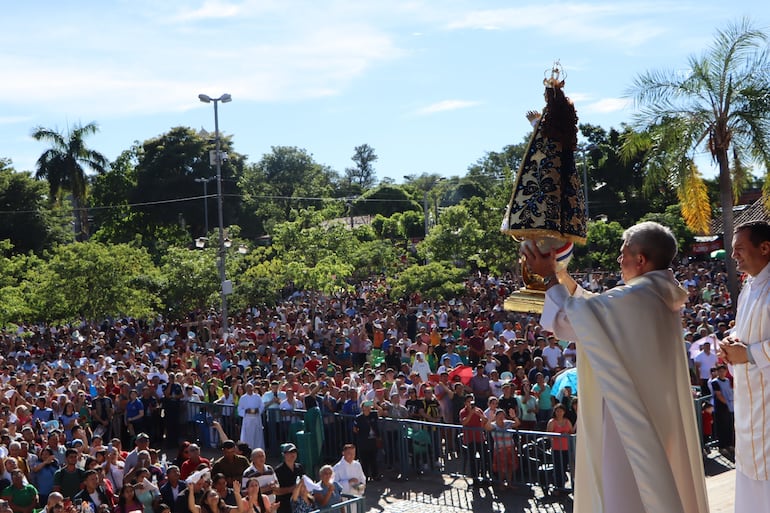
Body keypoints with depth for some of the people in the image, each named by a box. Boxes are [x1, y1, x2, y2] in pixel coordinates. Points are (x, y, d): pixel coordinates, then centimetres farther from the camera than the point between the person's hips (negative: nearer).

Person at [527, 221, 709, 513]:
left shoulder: (633, 298, -22)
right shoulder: (663, 296, 7)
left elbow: (567, 321, -15)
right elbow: (596, 309, 17)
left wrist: (549, 278, -2)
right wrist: (562, 276, 17)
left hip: (630, 414, -9)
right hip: (659, 413, 9)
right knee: (663, 488, 17)